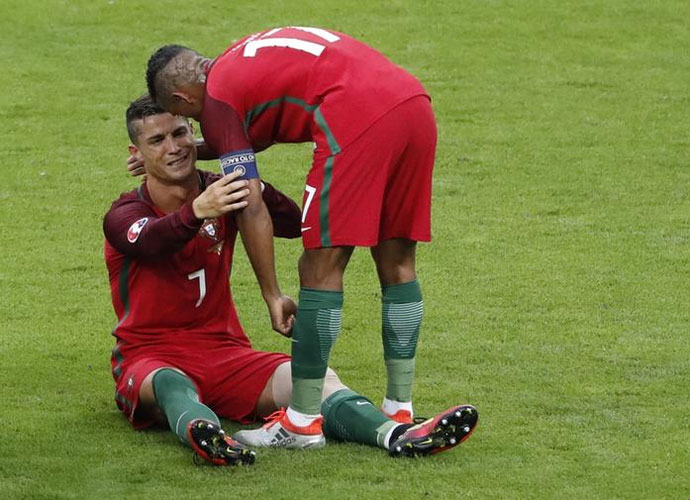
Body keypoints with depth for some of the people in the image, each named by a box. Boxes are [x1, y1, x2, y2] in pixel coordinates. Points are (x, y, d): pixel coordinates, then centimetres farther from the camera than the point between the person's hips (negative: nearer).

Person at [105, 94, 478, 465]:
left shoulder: (220, 192, 7)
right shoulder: (124, 214, -5)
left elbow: (293, 223, -8)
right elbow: (150, 241, -32)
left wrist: (248, 183, -26)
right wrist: (197, 212, -53)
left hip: (223, 352, 4)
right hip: (150, 360, -3)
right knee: (169, 382, -40)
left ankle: (396, 435, -49)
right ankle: (201, 432, -74)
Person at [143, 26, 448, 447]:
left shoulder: (216, 98, 7)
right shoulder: (245, 59, 30)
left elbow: (252, 207, 1)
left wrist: (273, 297, 5)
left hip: (358, 119, -9)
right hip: (415, 102, 9)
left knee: (322, 266, 0)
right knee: (397, 261, 17)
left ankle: (303, 420, 4)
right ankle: (400, 409, 23)